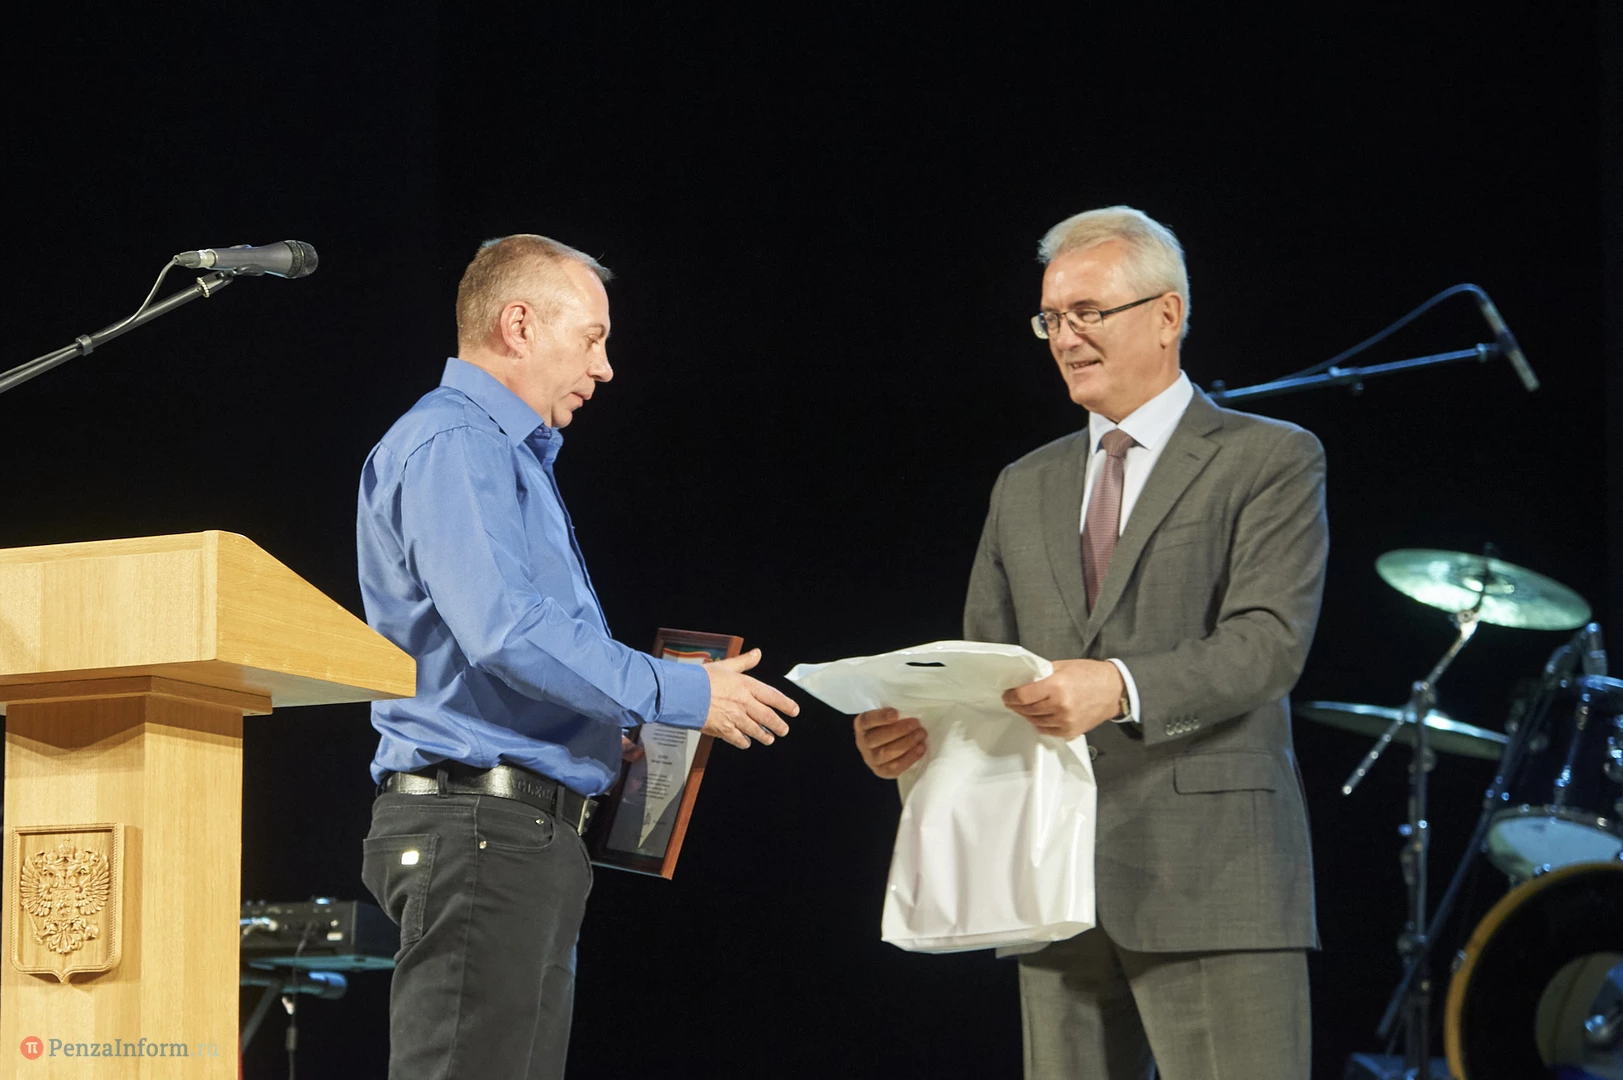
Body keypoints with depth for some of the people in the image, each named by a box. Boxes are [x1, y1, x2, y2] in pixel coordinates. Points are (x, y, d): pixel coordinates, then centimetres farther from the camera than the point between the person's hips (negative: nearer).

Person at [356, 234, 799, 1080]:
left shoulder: (509, 456, 26)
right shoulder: (452, 445, -9)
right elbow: (503, 630, -21)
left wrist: (606, 732, 15)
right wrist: (683, 695, -14)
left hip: (528, 832, 11)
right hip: (478, 826, -11)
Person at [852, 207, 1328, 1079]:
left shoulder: (1270, 461, 1)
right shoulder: (1024, 488, 20)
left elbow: (1269, 639, -12)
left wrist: (1121, 688, -28)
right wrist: (916, 725, -6)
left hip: (1209, 877, -6)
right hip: (1059, 887, 6)